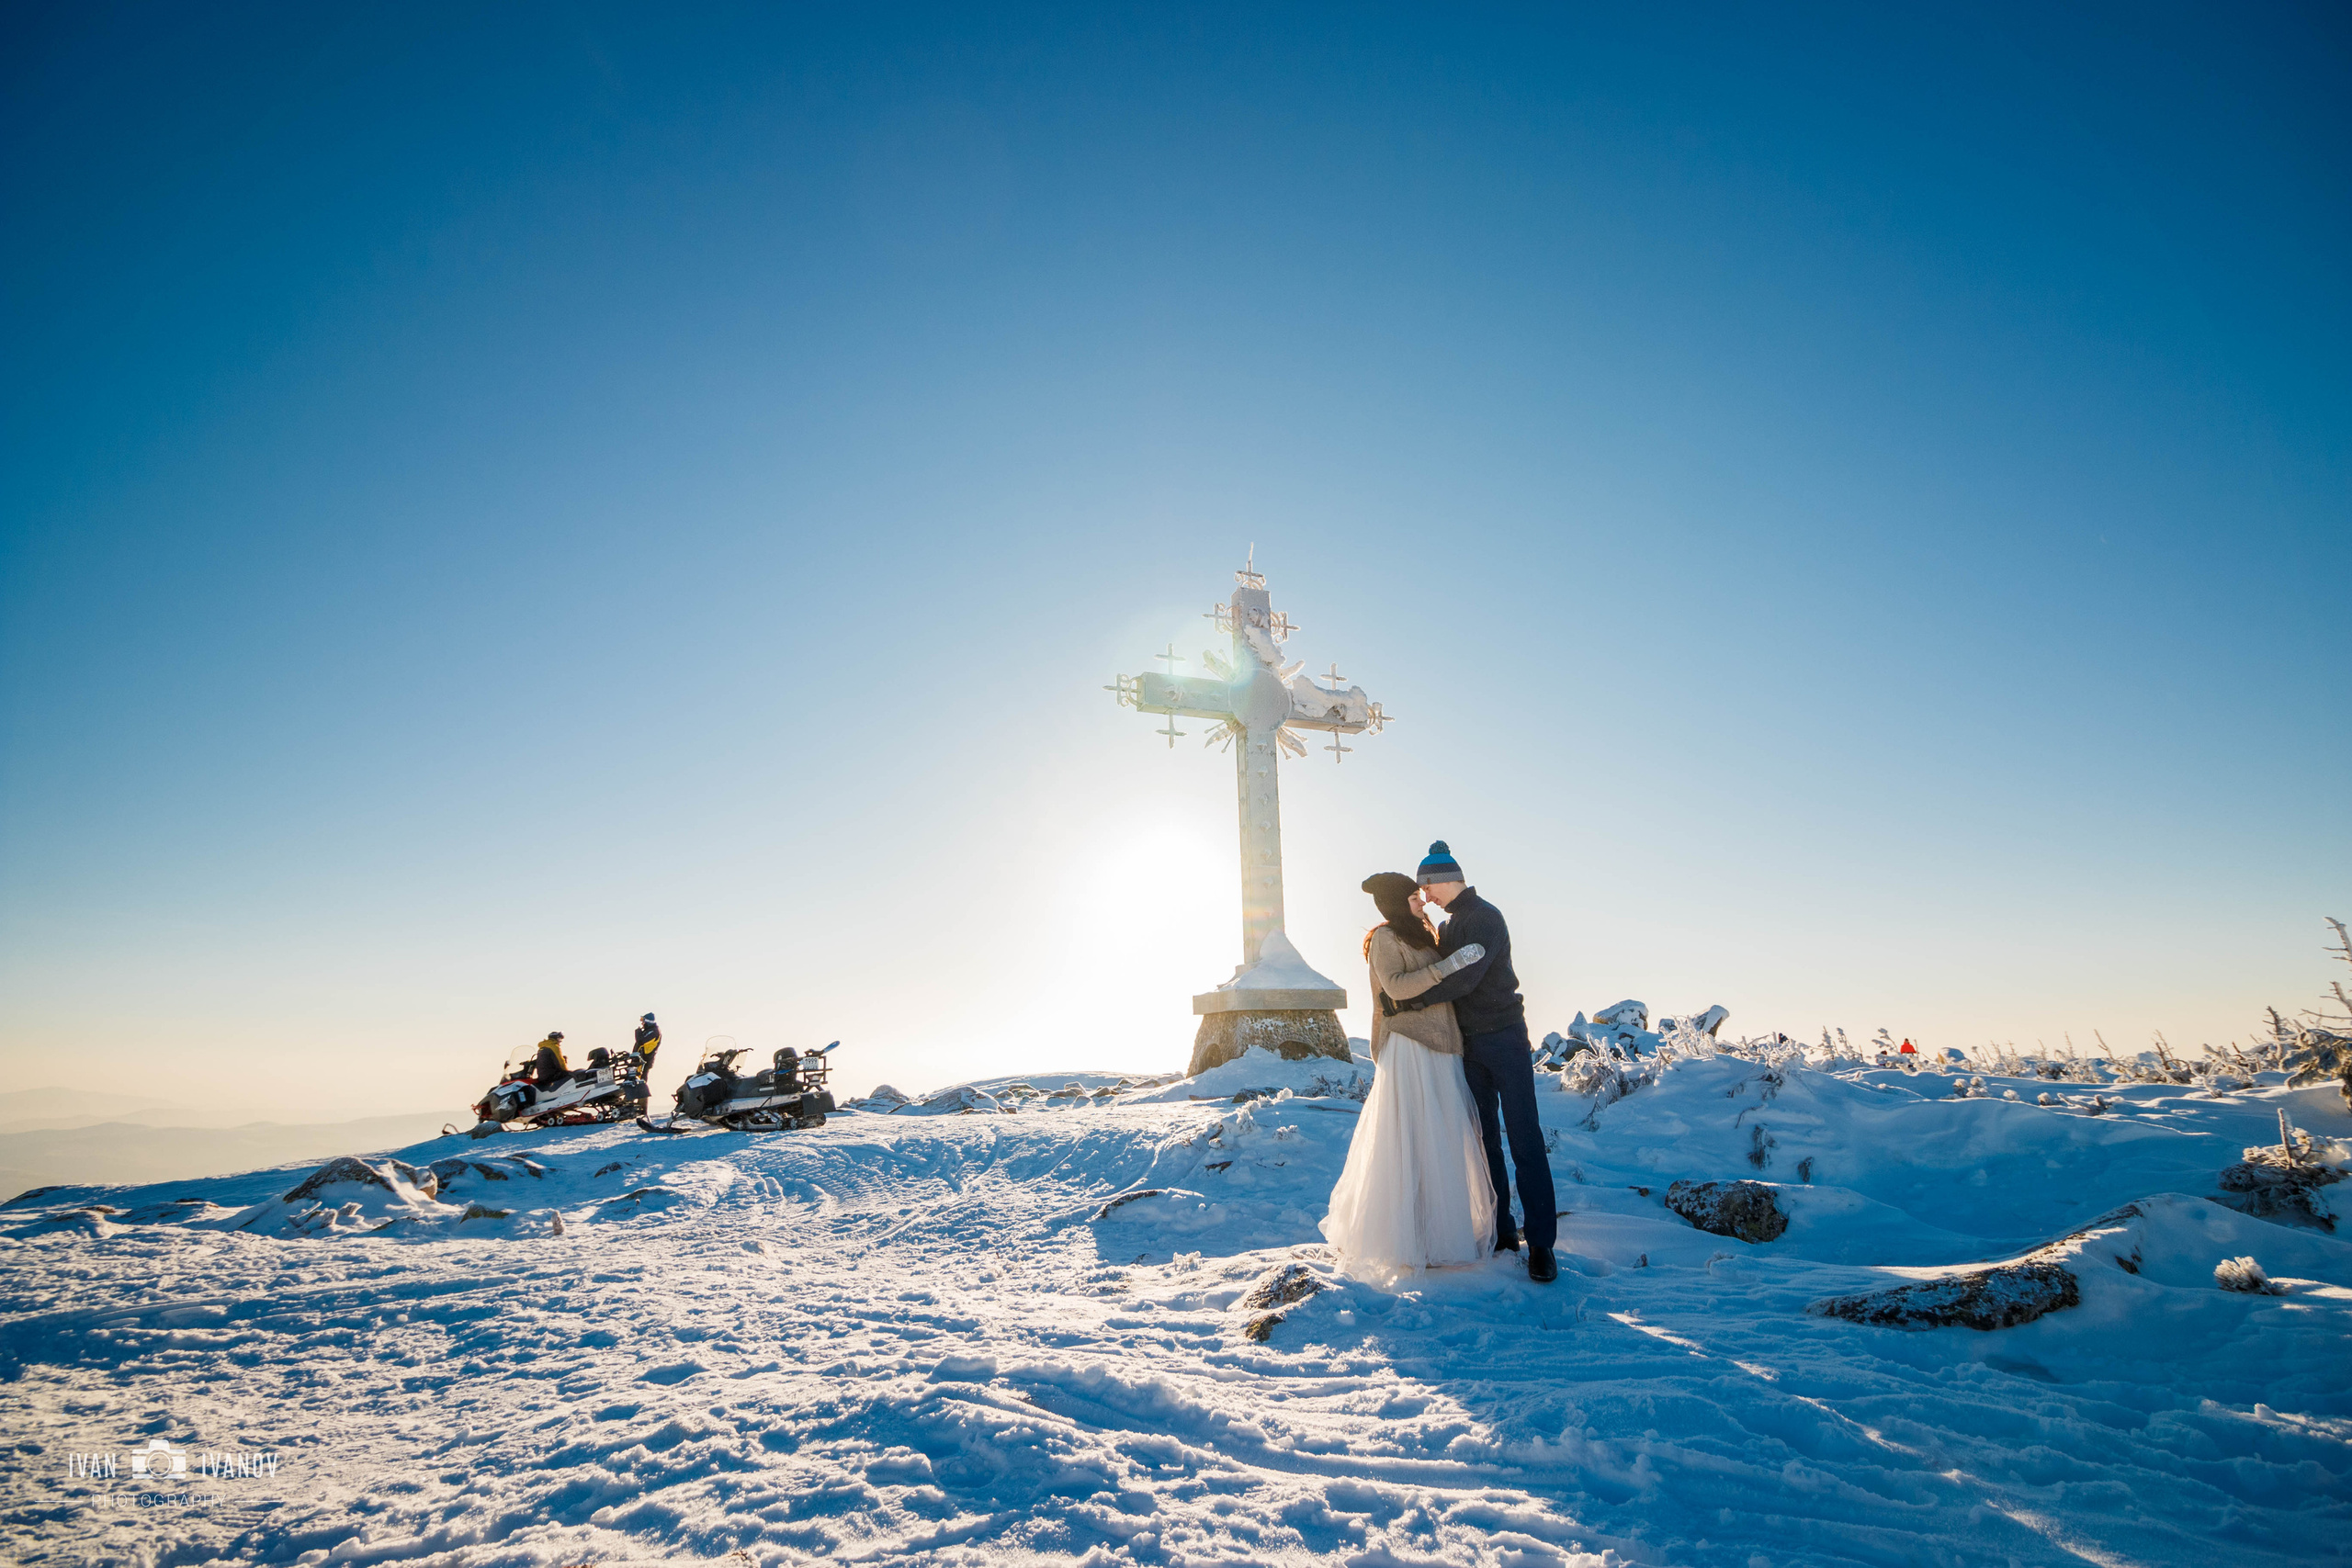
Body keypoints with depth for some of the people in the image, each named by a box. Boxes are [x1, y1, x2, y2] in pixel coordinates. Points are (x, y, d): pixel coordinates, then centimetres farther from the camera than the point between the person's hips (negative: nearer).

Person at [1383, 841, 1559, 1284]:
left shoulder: (1485, 918, -13)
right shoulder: (1450, 925, 15)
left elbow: (1462, 980, -24)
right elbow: (1438, 973, 21)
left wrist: (1405, 1001, -22)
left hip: (1503, 1037, -8)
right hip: (1469, 1044, 9)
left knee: (1524, 1140, -7)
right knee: (1484, 1139, 9)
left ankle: (1540, 1243, -3)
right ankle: (1500, 1231, 16)